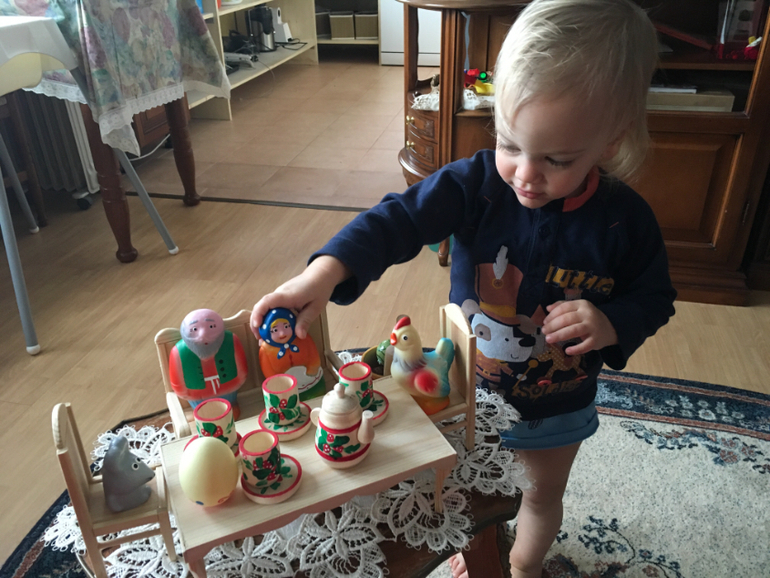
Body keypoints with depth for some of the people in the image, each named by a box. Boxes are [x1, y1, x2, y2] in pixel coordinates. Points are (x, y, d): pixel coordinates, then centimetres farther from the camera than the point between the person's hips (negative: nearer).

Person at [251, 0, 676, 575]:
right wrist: (324, 272, -47)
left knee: (543, 495, 27)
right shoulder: (475, 183, -25)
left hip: (558, 404, 0)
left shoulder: (624, 220, -21)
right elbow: (399, 219, -31)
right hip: (469, 390, 0)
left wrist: (611, 325, -29)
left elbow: (654, 298, -7)